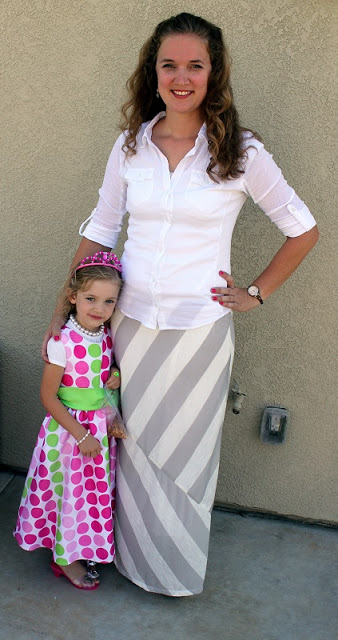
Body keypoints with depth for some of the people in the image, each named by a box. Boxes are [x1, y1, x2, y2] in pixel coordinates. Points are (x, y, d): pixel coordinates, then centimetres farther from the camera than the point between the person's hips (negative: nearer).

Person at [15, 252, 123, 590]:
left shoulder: (108, 336, -4)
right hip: (67, 428, -6)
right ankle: (65, 558, 32)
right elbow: (48, 397, -18)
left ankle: (82, 549, 41)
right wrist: (80, 435, -18)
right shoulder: (62, 343, -22)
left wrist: (116, 377, -8)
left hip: (101, 426, 6)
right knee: (70, 490, 10)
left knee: (96, 490, 18)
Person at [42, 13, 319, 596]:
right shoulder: (130, 146, 2)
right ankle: (133, 553, 39)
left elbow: (303, 229, 3)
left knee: (184, 450, 12)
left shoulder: (241, 152, -6)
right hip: (132, 324, 3)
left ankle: (178, 569, 37)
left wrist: (256, 293, 0)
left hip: (199, 330, -2)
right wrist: (63, 311, 6)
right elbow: (98, 231, 8)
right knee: (133, 444, 14)